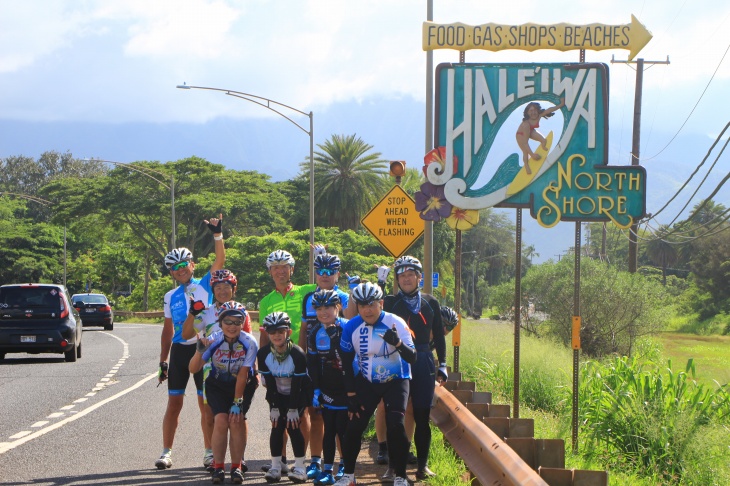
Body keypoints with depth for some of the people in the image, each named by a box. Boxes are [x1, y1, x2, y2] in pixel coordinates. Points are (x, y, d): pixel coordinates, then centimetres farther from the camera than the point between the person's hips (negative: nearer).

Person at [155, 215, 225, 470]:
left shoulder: (205, 285, 2)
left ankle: (209, 452, 9)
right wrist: (163, 362, 12)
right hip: (179, 350, 2)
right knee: (174, 403, 2)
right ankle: (166, 452, 7)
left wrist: (218, 235, -28)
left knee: (206, 404, 2)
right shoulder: (170, 297, 10)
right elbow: (167, 330, 14)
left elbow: (220, 261, -14)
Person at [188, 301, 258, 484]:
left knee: (236, 420, -18)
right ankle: (218, 466, -5)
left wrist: (237, 402, -21)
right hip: (217, 385, 1)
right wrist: (200, 351, -42)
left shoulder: (249, 342, -24)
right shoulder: (214, 340, -22)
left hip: (242, 385, 0)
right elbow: (193, 369, -24)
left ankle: (236, 466, -2)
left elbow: (242, 375, -21)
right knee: (221, 420, -18)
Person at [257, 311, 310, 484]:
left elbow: (297, 384, -22)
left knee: (292, 426, -14)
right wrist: (273, 408, -14)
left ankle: (299, 468, -6)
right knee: (277, 426, -8)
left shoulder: (298, 354, -26)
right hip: (277, 395, 3)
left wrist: (293, 409, -20)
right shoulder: (263, 354, -16)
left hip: (298, 394, -3)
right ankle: (275, 468, -2)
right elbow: (269, 383, -13)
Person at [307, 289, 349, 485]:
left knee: (343, 429, -2)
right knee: (328, 430, 6)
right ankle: (327, 470, 10)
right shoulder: (315, 333, 4)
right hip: (327, 390, 4)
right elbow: (312, 364, 9)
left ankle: (345, 468, 10)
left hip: (346, 389, -4)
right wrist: (315, 390, 4)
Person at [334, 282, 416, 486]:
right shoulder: (351, 327, -13)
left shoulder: (396, 324, -21)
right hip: (366, 382, 3)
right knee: (354, 427, -6)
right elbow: (346, 363, -3)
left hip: (395, 380, -3)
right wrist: (351, 395, -6)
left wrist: (397, 343, -49)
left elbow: (412, 357, -29)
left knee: (396, 426, -18)